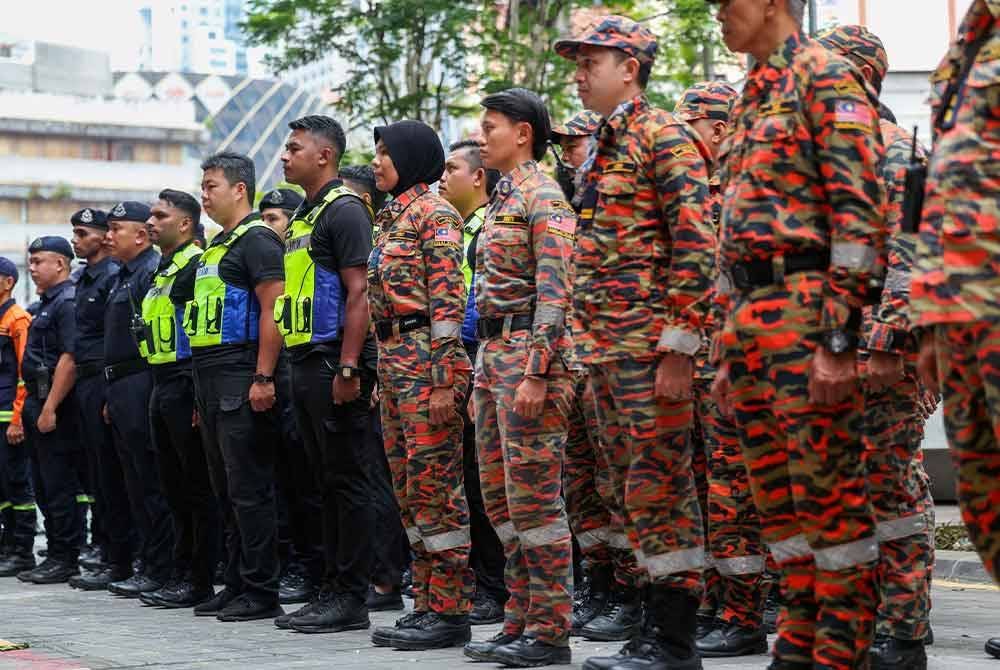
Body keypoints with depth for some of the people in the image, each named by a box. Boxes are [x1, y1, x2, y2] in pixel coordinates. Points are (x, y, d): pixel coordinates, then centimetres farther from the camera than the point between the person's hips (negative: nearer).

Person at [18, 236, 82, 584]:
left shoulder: (68, 303, -13)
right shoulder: (47, 304, 19)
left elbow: (69, 359, -21)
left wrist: (50, 408, -24)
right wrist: (33, 406, 19)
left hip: (55, 405, -11)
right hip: (37, 402, 11)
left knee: (59, 485, -7)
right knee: (44, 486, 12)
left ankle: (66, 560, -3)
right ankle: (56, 555, 18)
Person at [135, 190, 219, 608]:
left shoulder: (196, 265, -11)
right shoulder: (162, 271, 19)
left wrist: (201, 393, -23)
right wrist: (158, 391, 20)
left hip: (187, 386, -10)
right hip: (163, 387, 10)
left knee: (198, 487, -5)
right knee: (175, 487, 12)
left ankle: (200, 581, -2)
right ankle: (181, 574, 18)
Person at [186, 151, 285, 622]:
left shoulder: (256, 240, -8)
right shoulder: (216, 246, 21)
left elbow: (272, 311, -16)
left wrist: (263, 378, -23)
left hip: (240, 379, -10)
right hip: (209, 379, 10)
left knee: (249, 489, -8)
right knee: (226, 490, 12)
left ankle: (261, 592, -5)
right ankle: (236, 584, 18)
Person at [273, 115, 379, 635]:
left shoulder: (343, 209, -9)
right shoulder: (304, 215, 19)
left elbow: (358, 292, -16)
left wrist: (348, 367, -22)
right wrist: (295, 364, 18)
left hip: (333, 362, -10)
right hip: (304, 360, 10)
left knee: (346, 479, -6)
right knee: (326, 482, 11)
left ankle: (352, 598, -3)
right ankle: (331, 589, 16)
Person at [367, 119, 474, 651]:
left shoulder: (434, 213, -8)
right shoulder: (392, 216, 19)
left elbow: (448, 299, -15)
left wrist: (444, 379, -20)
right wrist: (384, 377, 19)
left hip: (424, 357, -9)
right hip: (393, 360, 10)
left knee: (434, 486, -8)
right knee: (409, 488, 10)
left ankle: (451, 611, -5)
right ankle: (426, 603, 14)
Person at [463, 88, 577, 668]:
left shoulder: (543, 197, -10)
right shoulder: (503, 198, 19)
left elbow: (554, 292, -19)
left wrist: (535, 374, -24)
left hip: (528, 349, -10)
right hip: (493, 352, 10)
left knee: (534, 495, -7)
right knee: (501, 494, 11)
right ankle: (521, 621, 17)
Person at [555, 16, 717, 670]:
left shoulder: (665, 136, -7)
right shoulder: (604, 146, 20)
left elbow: (696, 246, -15)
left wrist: (679, 345, -20)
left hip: (649, 343, -9)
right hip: (606, 347, 9)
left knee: (660, 487, -7)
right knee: (633, 489, 10)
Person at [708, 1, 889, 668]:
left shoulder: (823, 75, -5)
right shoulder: (754, 100, 22)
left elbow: (859, 211, -15)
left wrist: (840, 338, -21)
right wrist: (735, 349, 21)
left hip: (805, 310, -9)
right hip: (751, 317, 9)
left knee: (829, 491, -6)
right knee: (778, 495, 10)